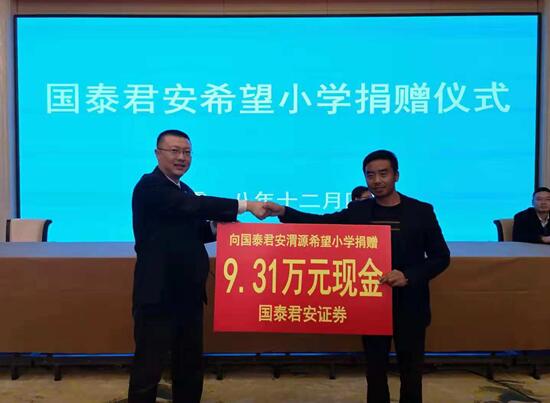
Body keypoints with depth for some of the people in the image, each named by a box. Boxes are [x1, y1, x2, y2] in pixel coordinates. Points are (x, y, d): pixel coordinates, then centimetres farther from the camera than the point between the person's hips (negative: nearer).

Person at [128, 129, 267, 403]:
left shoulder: (184, 190, 15)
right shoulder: (150, 186, -14)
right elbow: (195, 205, -26)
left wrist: (218, 226, -3)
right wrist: (245, 205, -25)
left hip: (188, 293, 9)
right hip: (158, 294, -8)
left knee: (191, 364, 18)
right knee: (149, 368, 5)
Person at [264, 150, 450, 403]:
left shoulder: (421, 211, -6)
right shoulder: (358, 211, 0)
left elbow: (441, 257, -5)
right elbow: (323, 222, -3)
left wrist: (408, 276, -21)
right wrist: (283, 212, -17)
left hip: (409, 306, -1)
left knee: (410, 369, 14)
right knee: (375, 368, 16)